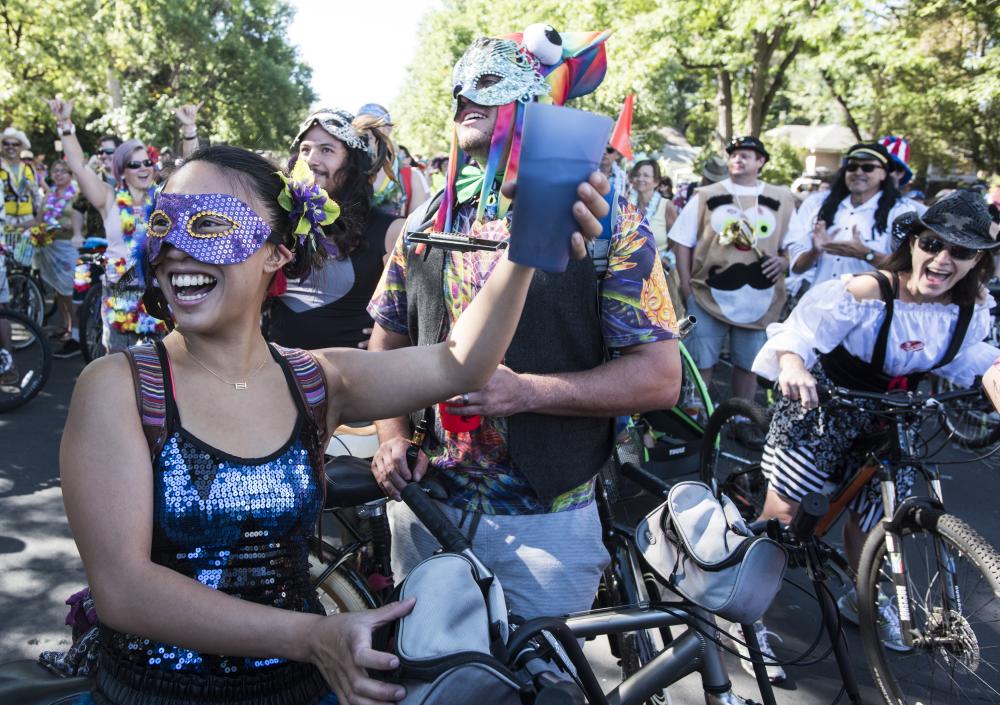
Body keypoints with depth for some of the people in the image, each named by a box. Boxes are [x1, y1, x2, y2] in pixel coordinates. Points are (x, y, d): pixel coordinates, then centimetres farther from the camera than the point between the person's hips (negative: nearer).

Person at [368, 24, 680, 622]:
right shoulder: (429, 224, 7)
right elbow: (387, 346, 14)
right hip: (426, 506, 4)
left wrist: (525, 390, -22)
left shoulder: (608, 221, -8)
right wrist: (392, 436, -3)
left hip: (545, 521, -4)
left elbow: (659, 378, -12)